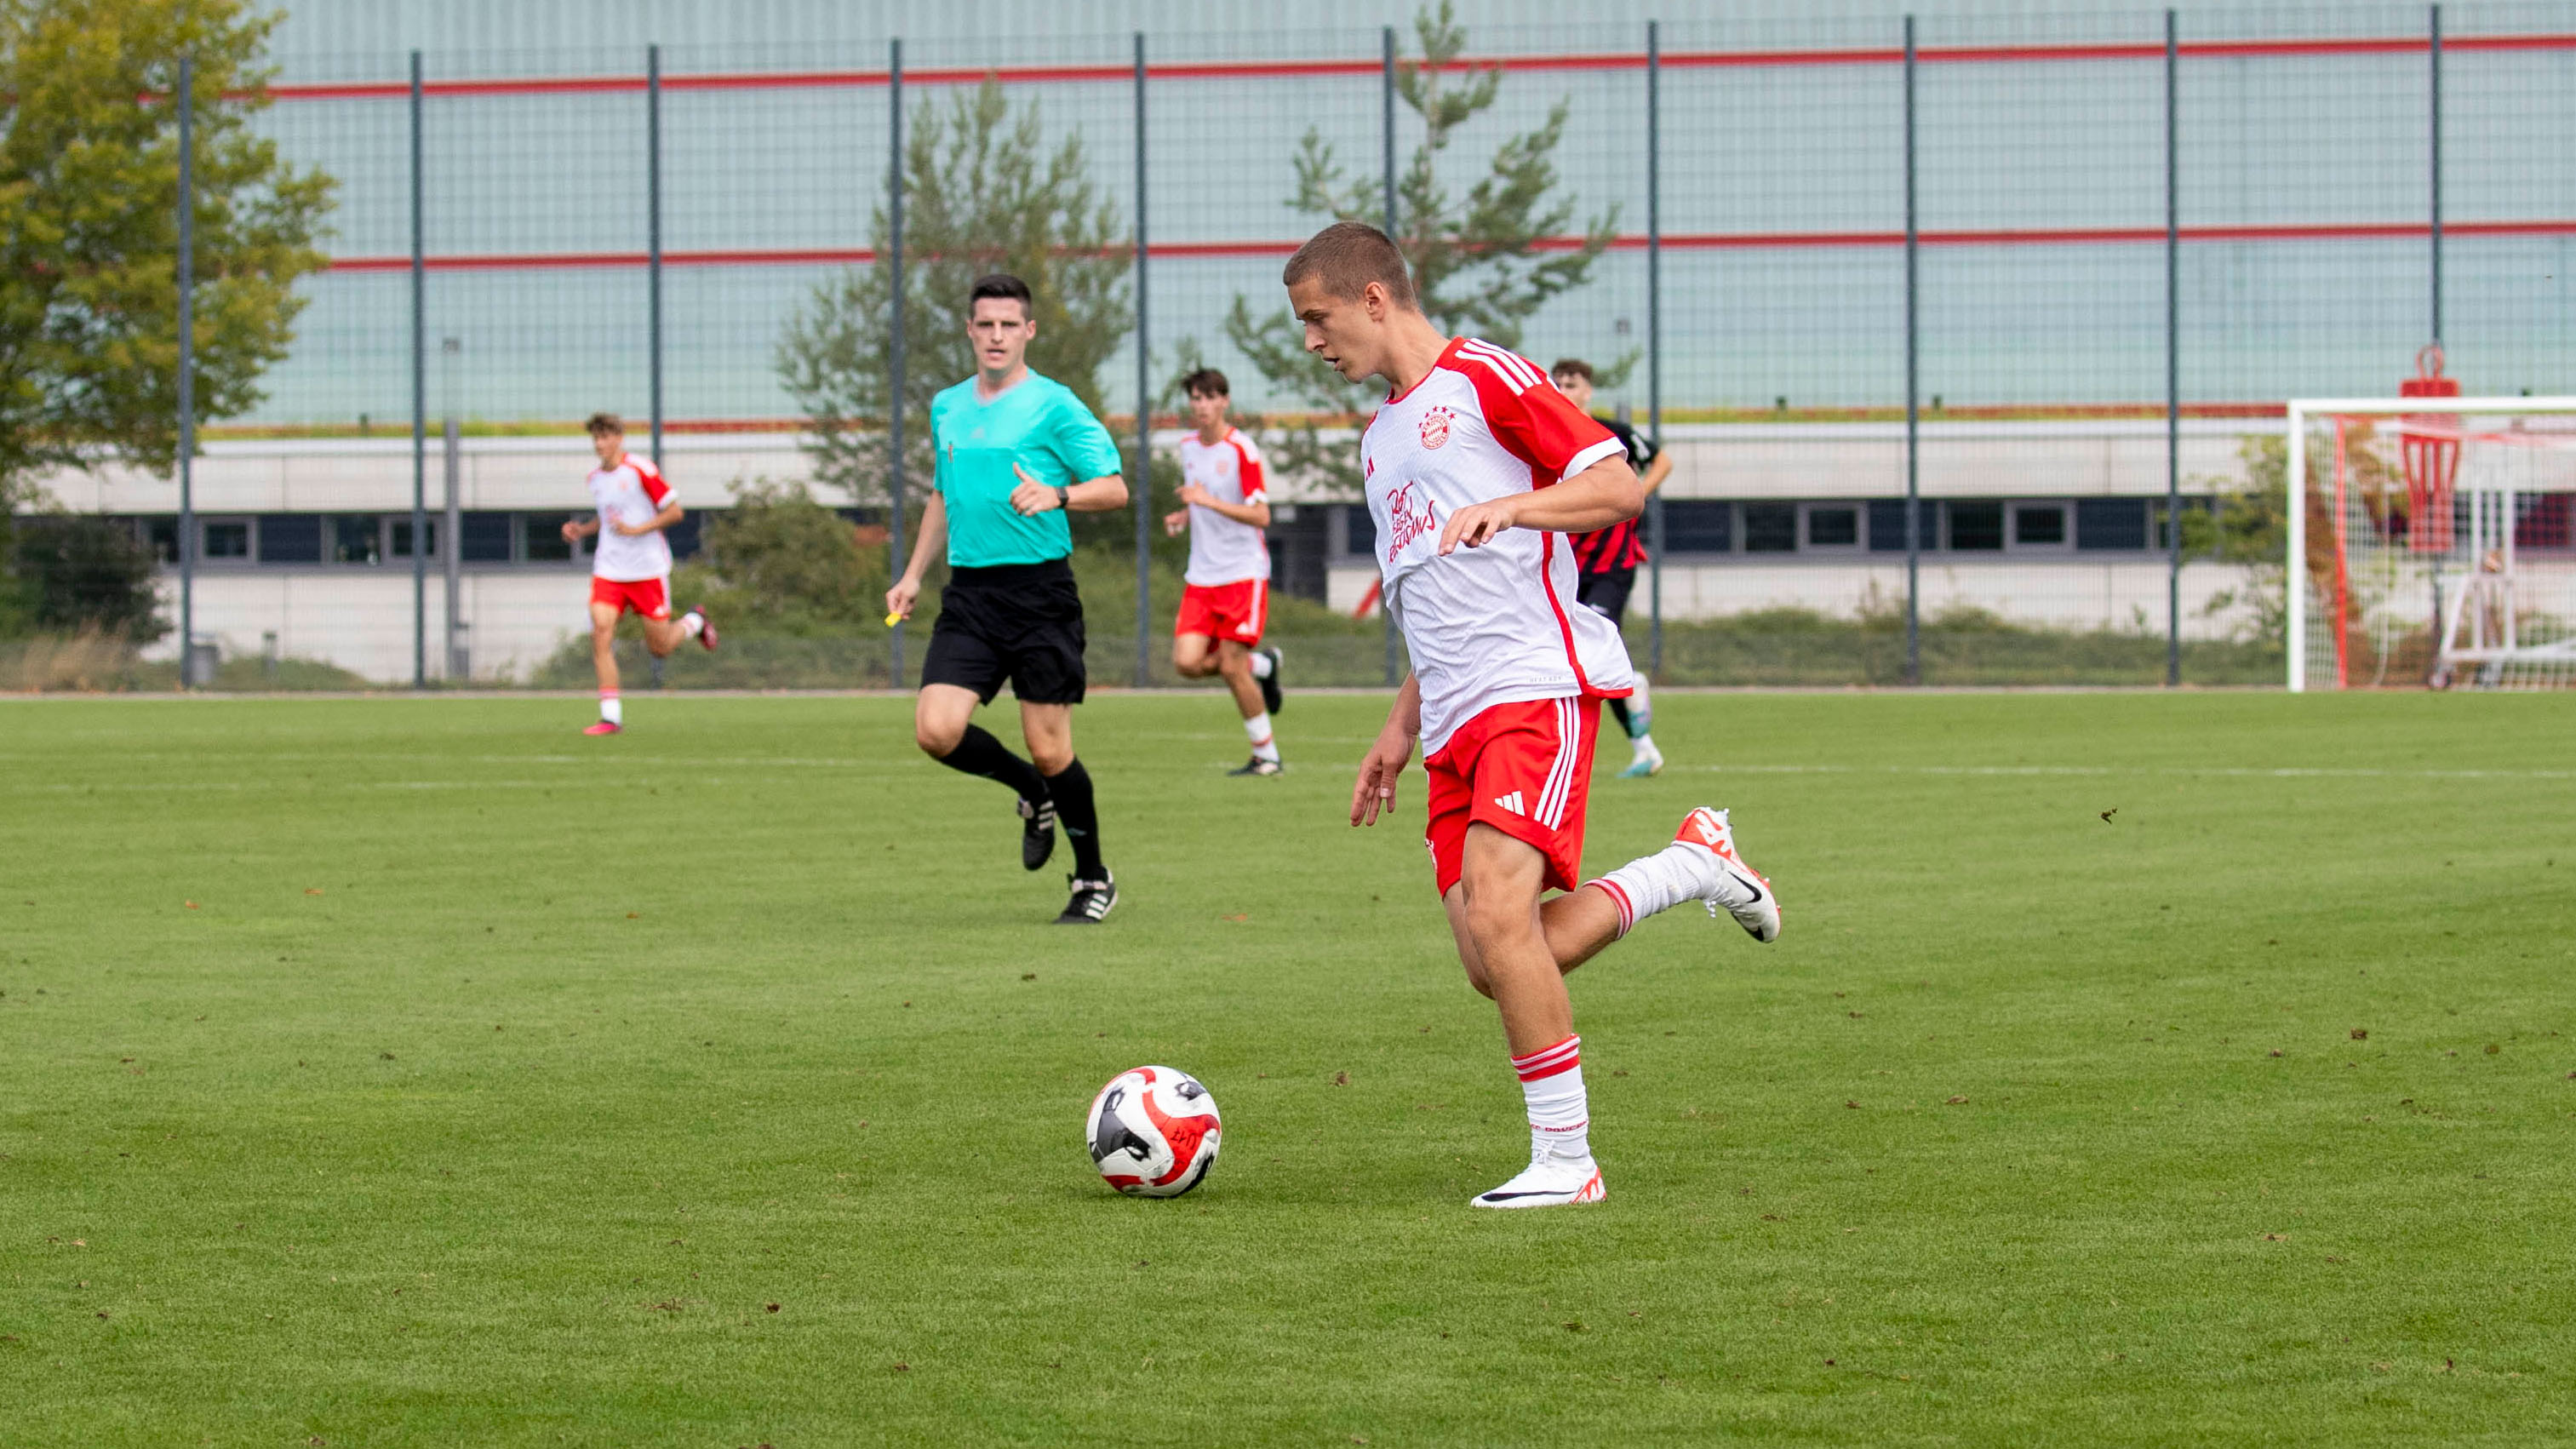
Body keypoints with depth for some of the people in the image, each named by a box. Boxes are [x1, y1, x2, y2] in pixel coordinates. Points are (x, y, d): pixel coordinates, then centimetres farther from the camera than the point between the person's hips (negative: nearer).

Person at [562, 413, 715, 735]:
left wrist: (637, 530, -20)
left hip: (647, 569, -5)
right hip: (609, 571, 5)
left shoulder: (640, 470, -11)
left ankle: (694, 622, 36)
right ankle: (611, 716, -12)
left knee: (660, 648, 2)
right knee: (601, 633, -15)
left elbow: (674, 512, -9)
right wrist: (582, 530, 8)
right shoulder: (595, 478, 9)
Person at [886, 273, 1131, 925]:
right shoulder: (947, 408, 15)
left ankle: (1094, 881, 16)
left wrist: (1056, 496, -24)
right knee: (937, 730, -10)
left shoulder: (1054, 406, -4)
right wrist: (913, 575, 22)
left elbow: (1115, 487, -7)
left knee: (1049, 749, -4)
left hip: (1040, 591, -5)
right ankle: (1033, 795, 19)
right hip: (968, 595, 5)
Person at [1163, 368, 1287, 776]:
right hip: (1201, 575, 6)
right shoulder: (1188, 447, 10)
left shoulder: (1241, 450, -12)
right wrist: (1183, 517, 5)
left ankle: (1266, 754, 6)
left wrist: (1208, 501, -27)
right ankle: (1261, 666, 18)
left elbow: (1261, 516, -17)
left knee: (1232, 667, -10)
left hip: (1243, 572, -6)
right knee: (1187, 662, -10)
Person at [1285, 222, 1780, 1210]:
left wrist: (1507, 505, -21)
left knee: (1497, 911, -22)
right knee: (1495, 967, -5)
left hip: (1537, 684, -8)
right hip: (1455, 720, 8)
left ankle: (1565, 1159, -15)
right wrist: (1399, 729, 26)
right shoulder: (1381, 441, 26)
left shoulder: (1485, 379, -1)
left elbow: (1620, 487, -7)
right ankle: (1691, 867, 16)